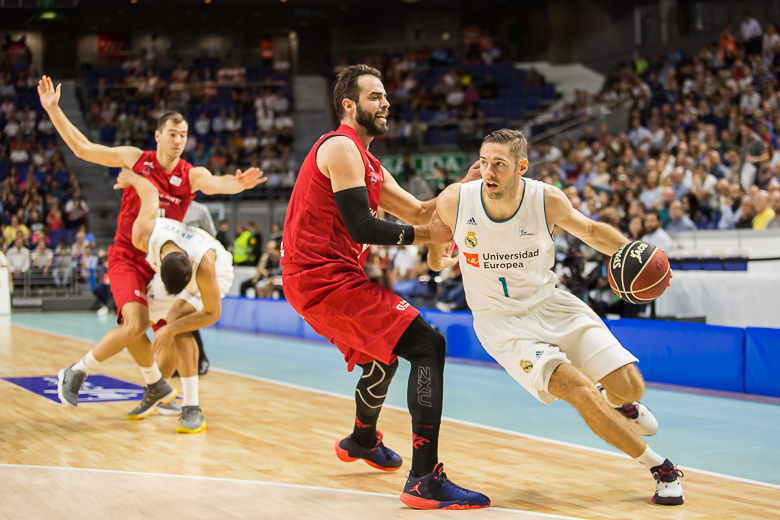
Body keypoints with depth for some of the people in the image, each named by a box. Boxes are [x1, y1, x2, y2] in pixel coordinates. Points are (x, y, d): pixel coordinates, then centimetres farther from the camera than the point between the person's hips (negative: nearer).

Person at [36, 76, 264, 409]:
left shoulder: (192, 175, -2)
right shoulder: (135, 159, -2)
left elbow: (216, 184, -25)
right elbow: (82, 148, 4)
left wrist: (238, 184, -48)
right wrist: (53, 109, 0)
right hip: (127, 257, -3)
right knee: (136, 323, -20)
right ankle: (77, 372, -1)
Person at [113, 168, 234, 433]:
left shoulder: (205, 266, -46)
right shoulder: (144, 234, -37)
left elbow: (212, 313, -30)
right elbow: (150, 191, -17)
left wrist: (172, 329, -39)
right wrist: (130, 176, 3)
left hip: (216, 275, -5)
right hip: (170, 268, 5)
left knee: (176, 318, -29)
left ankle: (192, 409, -27)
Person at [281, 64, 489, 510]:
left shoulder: (369, 165, 21)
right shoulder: (341, 148, -10)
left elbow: (419, 212, 18)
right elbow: (361, 226, -19)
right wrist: (425, 235, -12)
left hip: (312, 280, 11)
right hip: (327, 277, -11)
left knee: (384, 356, 32)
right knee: (428, 345, -17)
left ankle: (362, 440, 59)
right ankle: (426, 481, -24)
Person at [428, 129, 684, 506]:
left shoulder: (548, 200, -16)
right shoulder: (453, 202, -20)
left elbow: (591, 230, 2)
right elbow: (435, 231, 5)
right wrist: (439, 259, 20)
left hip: (550, 304, 2)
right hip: (502, 323, -2)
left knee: (630, 386, -8)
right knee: (581, 392, -24)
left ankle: (617, 403, 34)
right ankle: (660, 468, -5)